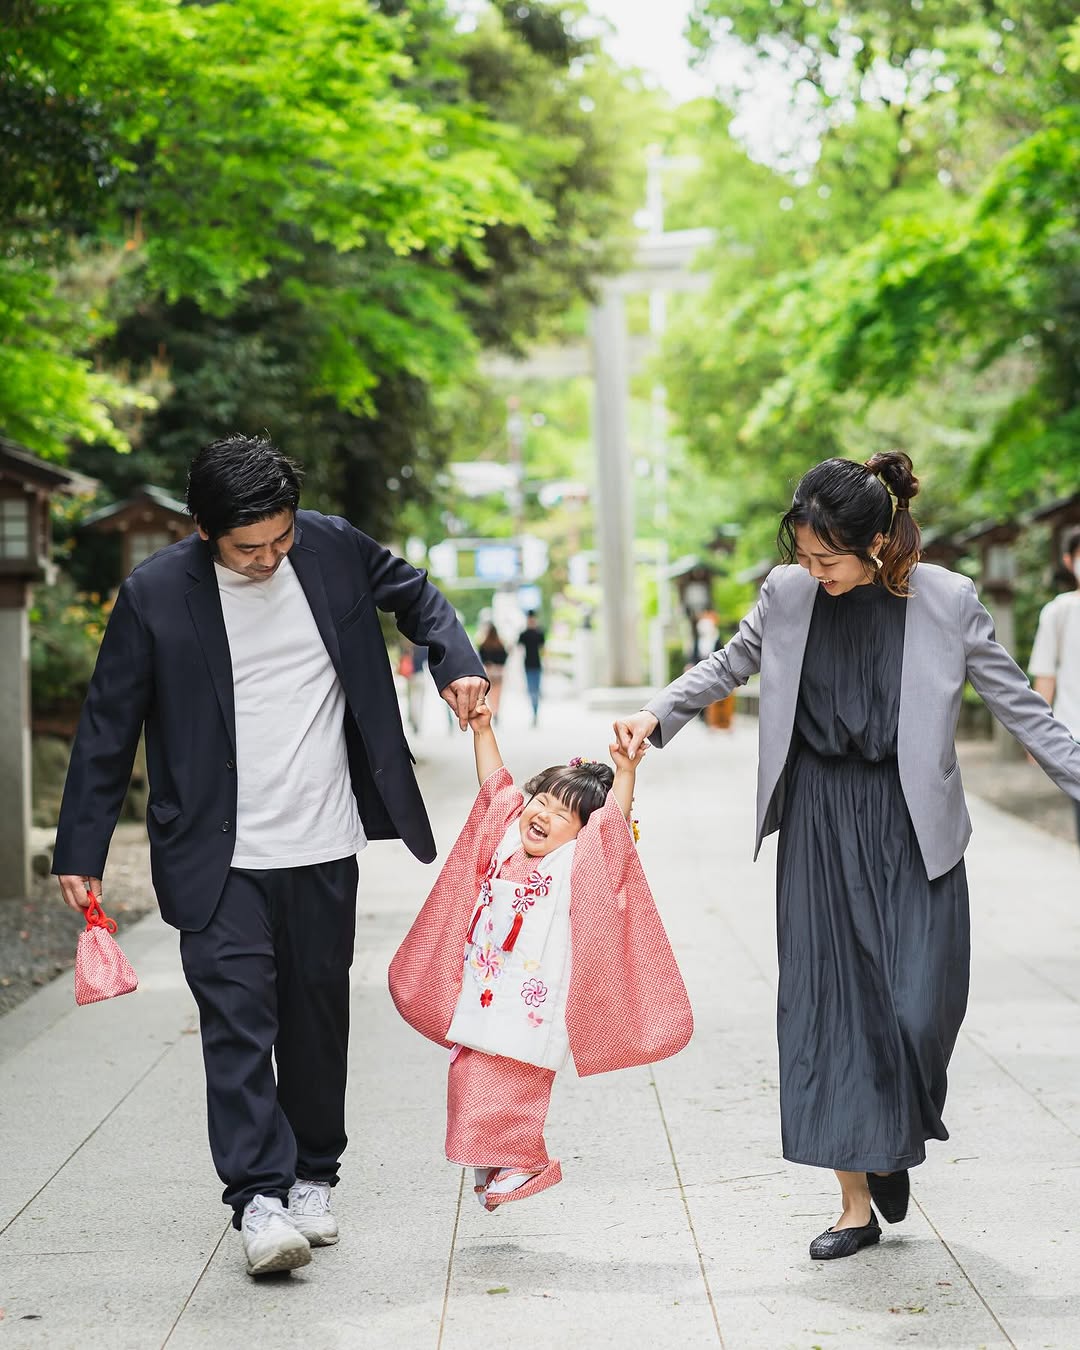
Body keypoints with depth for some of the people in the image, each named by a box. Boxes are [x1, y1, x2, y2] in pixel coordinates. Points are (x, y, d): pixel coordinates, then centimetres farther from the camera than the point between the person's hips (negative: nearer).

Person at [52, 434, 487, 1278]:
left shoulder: (334, 549, -2)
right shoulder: (155, 594, -10)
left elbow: (416, 597, 18)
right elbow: (108, 728, -3)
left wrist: (456, 662, 0)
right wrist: (82, 851, -2)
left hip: (323, 849, 3)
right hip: (220, 859, -3)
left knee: (317, 1021, 11)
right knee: (237, 1022, -11)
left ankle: (313, 1178, 26)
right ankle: (259, 1199, -11)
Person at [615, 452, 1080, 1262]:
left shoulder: (948, 602, -9)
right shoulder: (788, 593, -2)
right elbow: (730, 665, 16)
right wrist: (657, 717, 4)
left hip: (912, 829, -2)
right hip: (819, 823, 2)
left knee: (921, 1007, -9)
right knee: (827, 1005, 0)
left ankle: (896, 1145, 22)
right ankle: (857, 1204, 9)